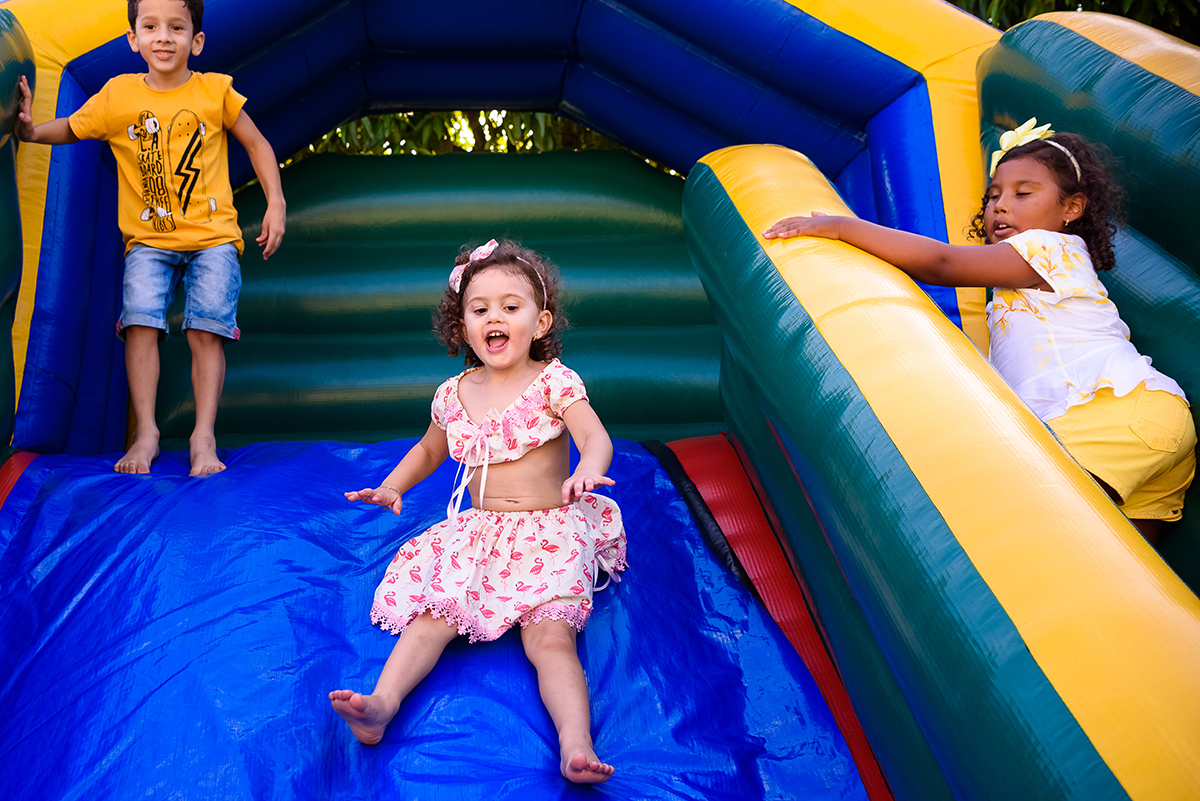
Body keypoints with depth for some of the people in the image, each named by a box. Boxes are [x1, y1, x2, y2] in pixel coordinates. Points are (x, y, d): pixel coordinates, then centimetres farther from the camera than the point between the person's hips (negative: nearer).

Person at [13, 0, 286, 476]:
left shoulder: (215, 90, 1)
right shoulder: (118, 95, 3)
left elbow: (256, 143, 10)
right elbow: (70, 129, 12)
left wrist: (275, 203, 2)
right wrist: (31, 131, -10)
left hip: (213, 235, -1)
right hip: (148, 239, 1)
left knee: (206, 329, -12)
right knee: (140, 320, -16)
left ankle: (204, 436, -5)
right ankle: (146, 433, -8)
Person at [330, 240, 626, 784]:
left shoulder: (553, 381, -4)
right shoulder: (454, 394, 9)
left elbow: (596, 437, -17)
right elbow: (429, 449, 28)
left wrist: (587, 471, -40)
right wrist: (392, 487, 12)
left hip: (549, 529, -4)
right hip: (477, 530, 4)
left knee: (550, 635, -24)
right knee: (432, 615, -17)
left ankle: (575, 742, -38)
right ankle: (382, 704, -29)